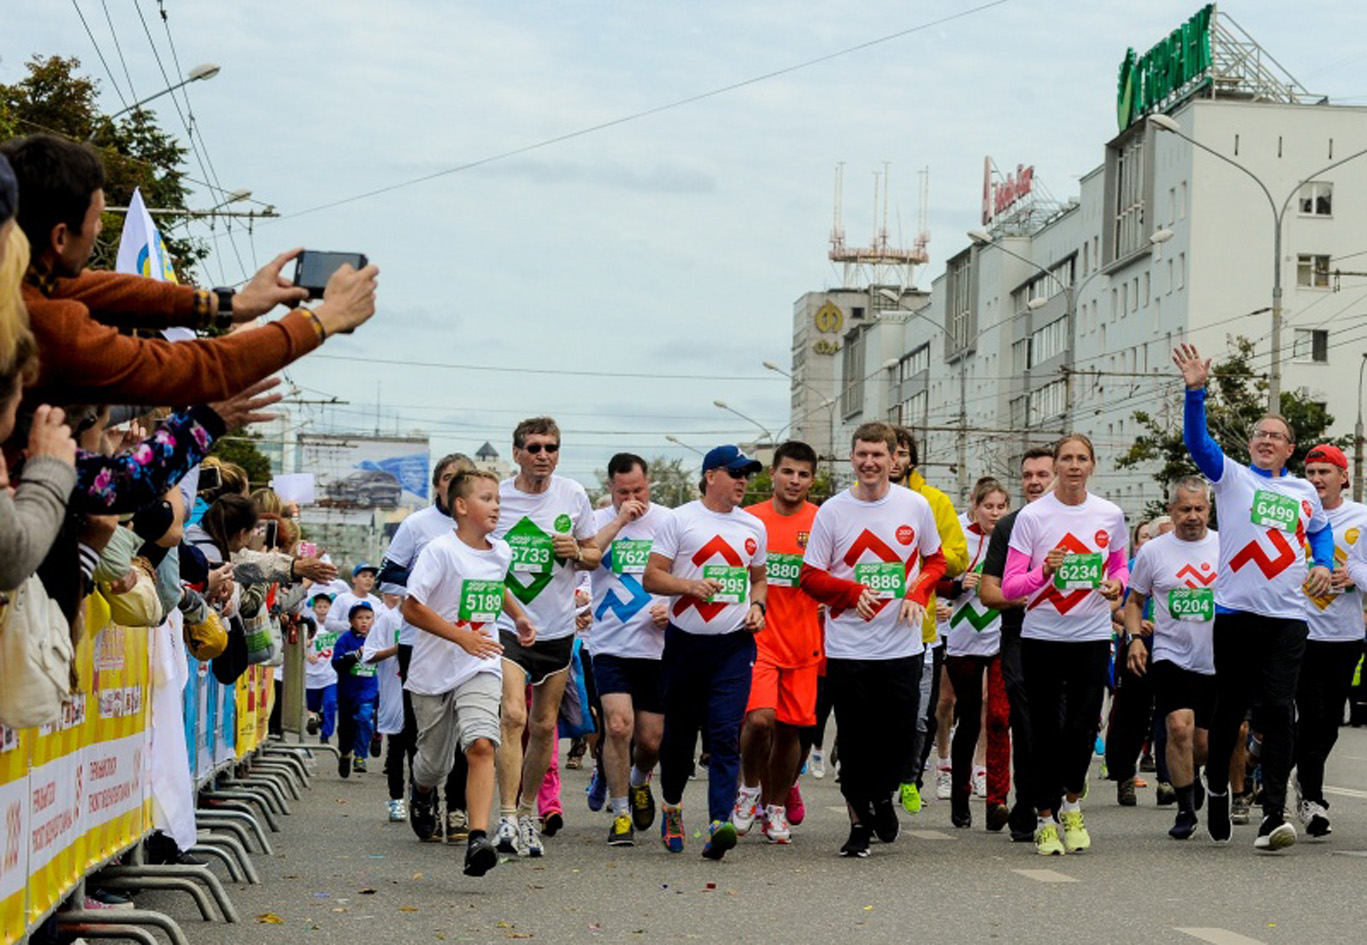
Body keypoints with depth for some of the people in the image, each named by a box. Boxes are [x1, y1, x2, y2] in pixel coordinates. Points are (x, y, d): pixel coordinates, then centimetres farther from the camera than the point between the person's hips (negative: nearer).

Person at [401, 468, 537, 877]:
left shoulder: (501, 551, 6)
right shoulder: (440, 550, -13)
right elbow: (411, 608, -17)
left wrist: (518, 616, 15)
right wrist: (462, 636, -23)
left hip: (481, 668, 3)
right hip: (433, 670, -2)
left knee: (481, 745, -21)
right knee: (434, 762, 11)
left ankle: (478, 838, -28)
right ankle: (422, 793, 49)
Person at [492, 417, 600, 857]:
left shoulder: (573, 496, 2)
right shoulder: (495, 497, -5)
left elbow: (594, 556, 11)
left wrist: (577, 552, -11)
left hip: (557, 628, 3)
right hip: (505, 623, -3)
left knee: (544, 726, 10)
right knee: (513, 716, -19)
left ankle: (527, 811, 26)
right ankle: (507, 818, -19)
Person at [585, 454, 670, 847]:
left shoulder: (669, 522, 5)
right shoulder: (598, 520, 2)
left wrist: (673, 609, -6)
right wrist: (619, 520, -19)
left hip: (657, 646, 1)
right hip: (610, 646, -1)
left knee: (652, 739, 5)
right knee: (618, 726, -16)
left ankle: (639, 782, 39)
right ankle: (620, 814, -1)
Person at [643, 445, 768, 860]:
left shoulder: (753, 527, 14)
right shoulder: (680, 519, 1)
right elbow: (651, 577, -1)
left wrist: (757, 606, 5)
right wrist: (690, 585, -18)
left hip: (734, 644, 1)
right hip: (686, 641, -1)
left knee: (725, 734, -12)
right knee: (679, 731, 8)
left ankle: (719, 824, -21)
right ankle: (672, 806, 33)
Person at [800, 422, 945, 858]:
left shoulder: (916, 506, 3)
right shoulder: (832, 511, 0)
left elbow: (935, 560, 15)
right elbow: (810, 576, 2)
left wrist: (918, 593, -4)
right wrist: (852, 592, -15)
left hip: (903, 646, 1)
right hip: (847, 649, -1)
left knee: (900, 736, 1)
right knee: (854, 740, 3)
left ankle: (883, 795, 31)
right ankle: (859, 821, 18)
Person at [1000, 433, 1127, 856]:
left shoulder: (1110, 515, 3)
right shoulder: (1032, 516, -6)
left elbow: (1119, 565, 19)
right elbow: (1009, 586, -7)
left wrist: (1116, 584, -4)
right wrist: (1043, 572, -25)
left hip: (1092, 636, 2)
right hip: (1042, 636, -2)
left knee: (1083, 725, -3)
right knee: (1047, 730, -1)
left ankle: (1071, 804, 22)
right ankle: (1045, 819, 12)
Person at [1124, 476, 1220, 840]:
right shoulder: (1153, 551, 1)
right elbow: (1134, 600, 12)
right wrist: (1135, 637, -4)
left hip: (1217, 661, 2)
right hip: (1170, 656, -1)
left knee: (1204, 743, 9)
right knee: (1179, 727, -21)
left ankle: (1193, 776, 44)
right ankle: (1186, 810, -8)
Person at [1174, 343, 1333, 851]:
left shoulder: (1303, 492, 16)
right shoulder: (1232, 477, 6)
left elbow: (1321, 530, 34)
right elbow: (1198, 442, -10)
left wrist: (1323, 564, 13)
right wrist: (1196, 390, -24)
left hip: (1288, 618, 2)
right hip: (1236, 613, -2)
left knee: (1279, 712, -8)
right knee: (1229, 709, 7)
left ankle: (1273, 816, -11)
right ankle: (1217, 788, 30)